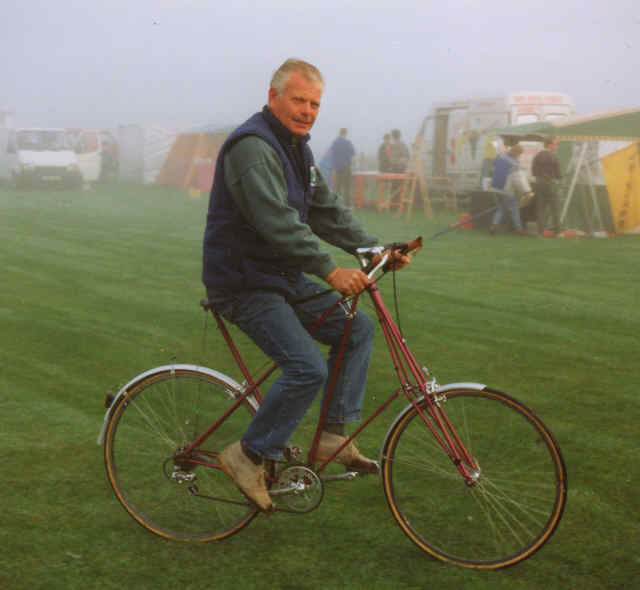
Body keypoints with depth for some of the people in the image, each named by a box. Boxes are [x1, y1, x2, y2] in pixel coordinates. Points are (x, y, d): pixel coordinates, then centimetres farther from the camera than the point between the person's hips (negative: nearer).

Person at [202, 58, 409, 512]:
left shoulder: (297, 148, 14)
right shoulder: (252, 147, -19)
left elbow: (328, 210, 13)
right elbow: (278, 221, -29)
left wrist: (375, 249, 1)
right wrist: (330, 270, -34)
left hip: (284, 277, 10)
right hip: (244, 284, -10)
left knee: (358, 329, 5)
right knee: (308, 368, -20)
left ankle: (335, 435, 9)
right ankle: (249, 455, -4)